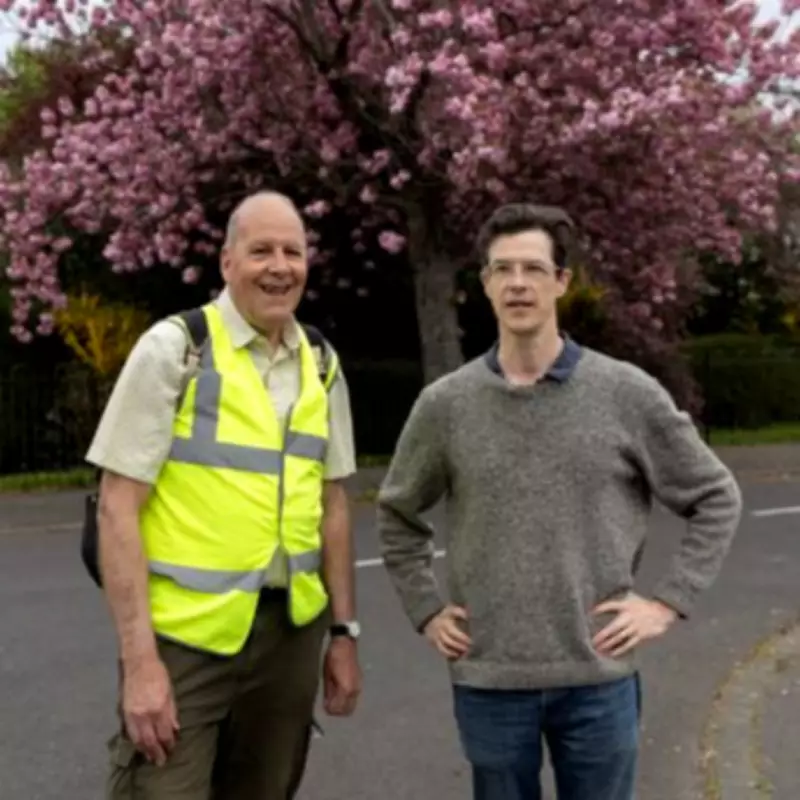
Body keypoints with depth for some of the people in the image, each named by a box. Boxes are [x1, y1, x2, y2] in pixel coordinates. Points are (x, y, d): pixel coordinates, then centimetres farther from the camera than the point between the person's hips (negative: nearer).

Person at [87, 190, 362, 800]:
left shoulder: (322, 366, 7)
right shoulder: (174, 347, -8)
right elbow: (118, 507, -11)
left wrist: (343, 630, 10)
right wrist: (139, 658, -16)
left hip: (290, 633, 5)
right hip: (184, 634, -5)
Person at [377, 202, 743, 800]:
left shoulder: (628, 394, -5)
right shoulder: (445, 404, -2)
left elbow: (717, 499, 3)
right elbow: (398, 515, 13)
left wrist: (668, 601, -3)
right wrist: (427, 610, 5)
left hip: (599, 677, 0)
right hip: (487, 680, 1)